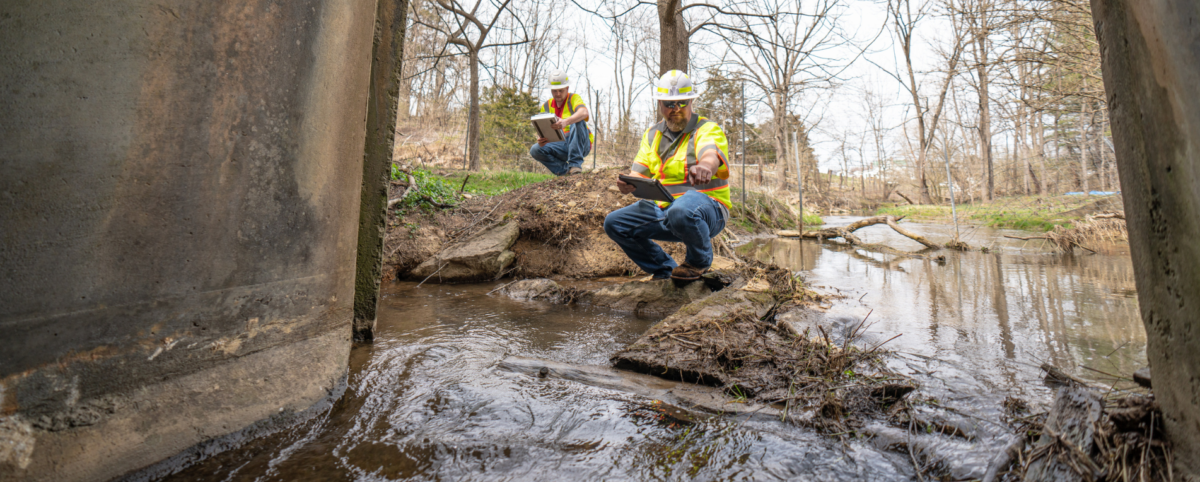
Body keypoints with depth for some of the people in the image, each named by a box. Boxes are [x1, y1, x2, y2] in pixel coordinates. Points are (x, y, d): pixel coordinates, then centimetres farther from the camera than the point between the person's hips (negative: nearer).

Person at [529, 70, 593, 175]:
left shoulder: (573, 98, -3)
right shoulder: (546, 106, 10)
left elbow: (584, 112, -27)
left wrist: (566, 121, -47)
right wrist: (542, 140, -20)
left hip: (582, 145, -3)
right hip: (560, 146, 4)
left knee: (578, 122, -32)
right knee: (535, 150, -19)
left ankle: (575, 164, -34)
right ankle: (565, 170, -13)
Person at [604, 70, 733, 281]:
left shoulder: (708, 129, -5)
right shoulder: (652, 135, 13)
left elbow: (711, 154, -29)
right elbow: (640, 173, 6)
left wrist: (704, 167, -55)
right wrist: (628, 183, -20)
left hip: (706, 207, -6)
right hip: (662, 208, 6)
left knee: (681, 212, -41)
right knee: (614, 223, -7)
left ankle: (699, 260, -6)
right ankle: (666, 269, 7)